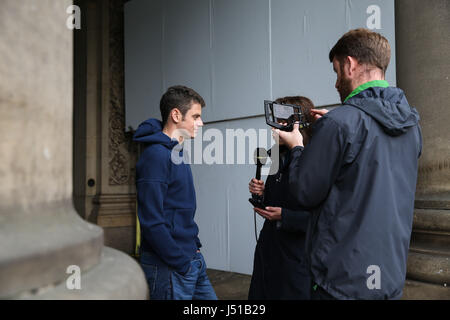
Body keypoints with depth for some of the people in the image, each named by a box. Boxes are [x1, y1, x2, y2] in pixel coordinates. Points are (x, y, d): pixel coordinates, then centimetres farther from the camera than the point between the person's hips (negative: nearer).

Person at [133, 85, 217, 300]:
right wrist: (181, 263, -18)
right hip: (169, 267, -9)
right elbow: (152, 221, -22)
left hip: (193, 260, 9)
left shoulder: (176, 153, 12)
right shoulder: (155, 155, -17)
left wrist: (194, 245, 10)